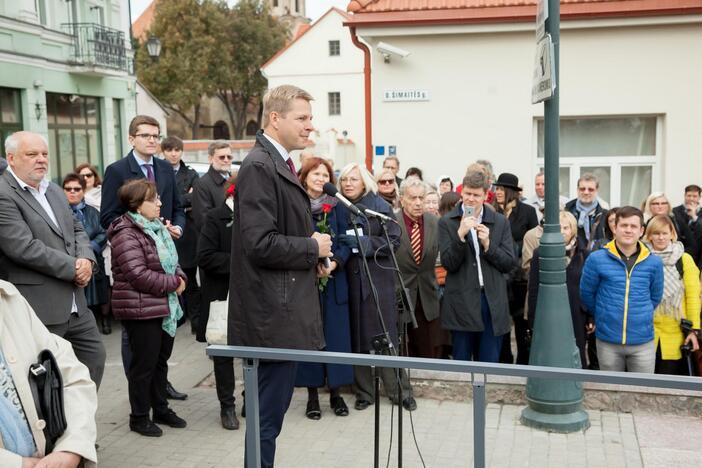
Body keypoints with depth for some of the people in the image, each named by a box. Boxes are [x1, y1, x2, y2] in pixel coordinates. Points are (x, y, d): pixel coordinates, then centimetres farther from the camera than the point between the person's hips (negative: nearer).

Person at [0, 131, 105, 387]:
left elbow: (77, 229, 17)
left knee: (94, 356, 15)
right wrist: (73, 268, -15)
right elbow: (23, 247, -22)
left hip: (74, 303, 8)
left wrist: (86, 259, -4)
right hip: (38, 308, -8)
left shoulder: (55, 191, 14)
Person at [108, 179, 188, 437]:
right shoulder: (127, 234, -16)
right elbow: (137, 274, -23)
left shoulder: (157, 228, 13)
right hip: (141, 309, -9)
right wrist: (172, 283, -16)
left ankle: (161, 408, 31)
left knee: (161, 360, 17)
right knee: (144, 363, 1)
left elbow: (171, 261, 20)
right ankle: (139, 416, 15)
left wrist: (180, 278, -1)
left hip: (165, 307, 9)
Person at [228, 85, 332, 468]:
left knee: (272, 404, 19)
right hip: (275, 311, -10)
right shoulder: (259, 166, -17)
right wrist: (313, 248, -12)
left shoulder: (279, 163, 14)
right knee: (268, 410, 1)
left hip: (287, 307, 10)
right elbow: (260, 244, -24)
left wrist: (312, 259, 6)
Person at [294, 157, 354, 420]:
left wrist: (334, 262, -15)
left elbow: (346, 241, 2)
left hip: (333, 280, 2)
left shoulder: (337, 207, 5)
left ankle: (335, 391, 16)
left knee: (335, 334, 4)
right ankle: (312, 394, 14)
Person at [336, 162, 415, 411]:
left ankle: (399, 390, 11)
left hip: (377, 279, -3)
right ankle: (364, 391, 16)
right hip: (350, 280, 3)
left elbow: (393, 240, -7)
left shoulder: (380, 206, -1)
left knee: (385, 336, 1)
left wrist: (362, 242, -17)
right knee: (356, 336, 6)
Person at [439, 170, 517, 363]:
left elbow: (510, 264, 4)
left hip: (493, 302, 2)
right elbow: (448, 264, -6)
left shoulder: (500, 222, 6)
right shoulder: (447, 222, 1)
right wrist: (460, 234, -19)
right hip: (462, 302, -1)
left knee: (490, 365, 8)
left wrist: (488, 244, -11)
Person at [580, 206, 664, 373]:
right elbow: (586, 294, 4)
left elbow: (655, 297, 13)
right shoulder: (596, 259, -8)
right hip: (608, 341, -1)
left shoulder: (654, 263, -2)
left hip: (643, 342, 1)